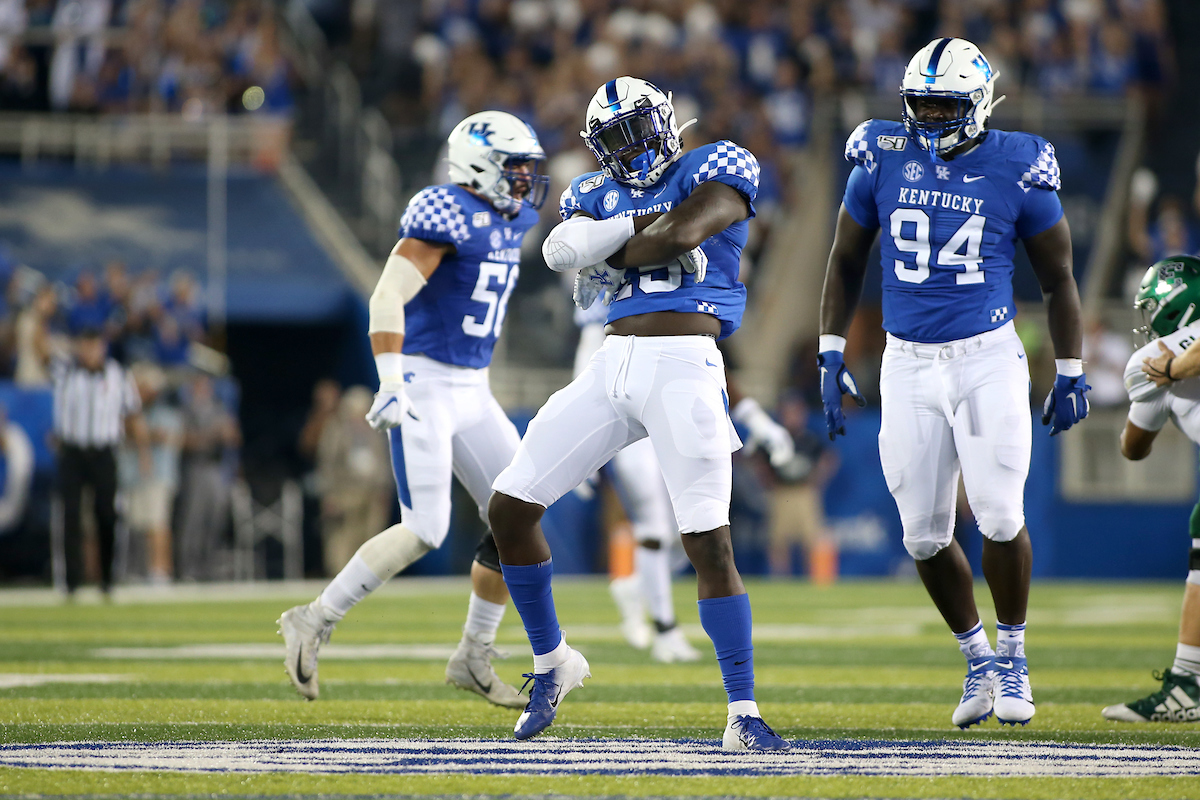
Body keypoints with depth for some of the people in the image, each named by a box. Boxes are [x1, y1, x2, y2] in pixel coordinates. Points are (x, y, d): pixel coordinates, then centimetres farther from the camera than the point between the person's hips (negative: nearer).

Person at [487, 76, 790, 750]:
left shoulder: (717, 170, 3)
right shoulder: (597, 194, 17)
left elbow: (681, 235, -14)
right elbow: (564, 248, -3)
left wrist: (608, 253, 0)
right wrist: (640, 225, -14)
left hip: (685, 369, -6)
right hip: (614, 365, 6)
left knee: (710, 543, -13)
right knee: (510, 507, 4)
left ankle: (744, 714, -7)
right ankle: (552, 662, 23)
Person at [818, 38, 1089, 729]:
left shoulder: (1017, 170, -5)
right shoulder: (883, 160, 1)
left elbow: (1059, 280, 6)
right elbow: (847, 262, 13)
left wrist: (1071, 374, 6)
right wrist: (831, 355, 8)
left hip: (989, 360, -2)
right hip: (909, 363, 3)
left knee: (1000, 517, -11)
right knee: (925, 534, 2)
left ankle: (1012, 655, 11)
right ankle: (977, 658, 22)